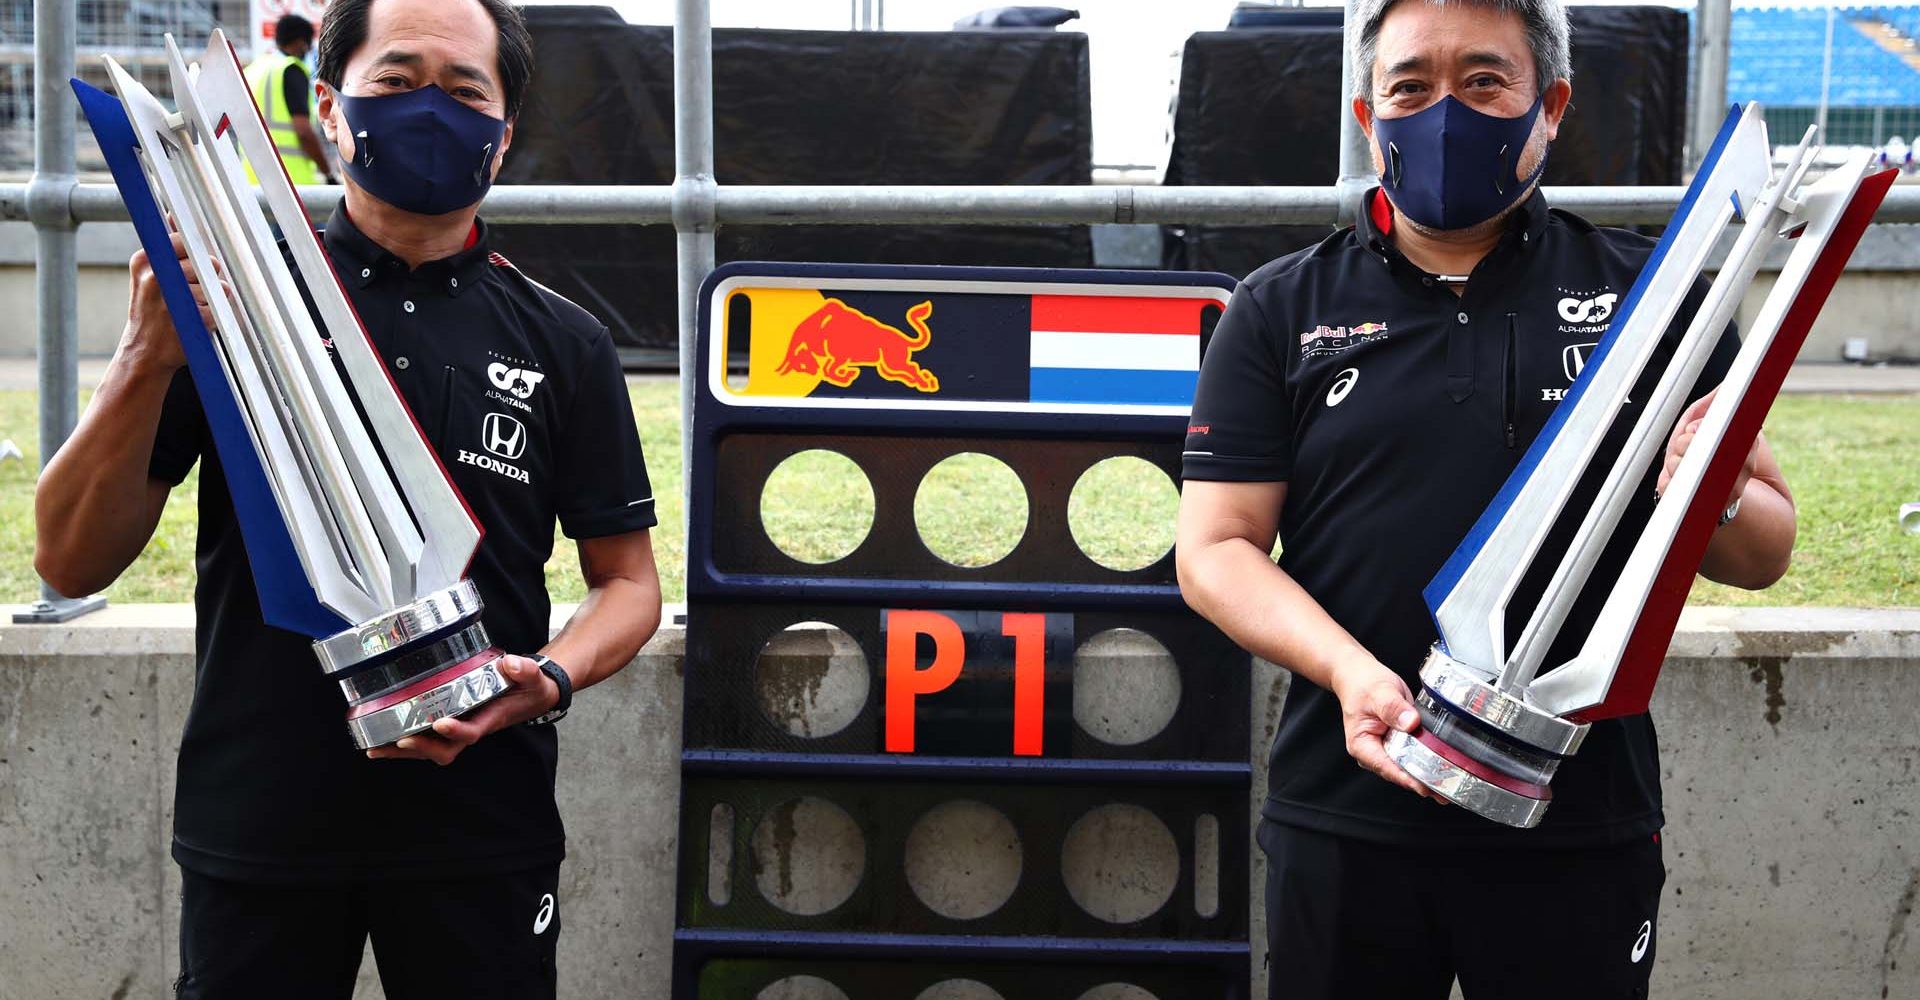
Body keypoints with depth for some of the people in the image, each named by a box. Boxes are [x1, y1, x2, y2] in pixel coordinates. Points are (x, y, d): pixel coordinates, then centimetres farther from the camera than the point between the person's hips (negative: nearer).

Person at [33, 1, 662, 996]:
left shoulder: (565, 346, 3)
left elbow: (628, 580, 7)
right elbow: (72, 565, -3)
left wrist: (550, 679, -14)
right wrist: (149, 355, -17)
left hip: (481, 821, 1)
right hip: (257, 823, 0)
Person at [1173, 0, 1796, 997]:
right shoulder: (1279, 312, 3)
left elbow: (1767, 553, 6)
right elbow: (1215, 549, -2)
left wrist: (1718, 498, -18)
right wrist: (1347, 669, -20)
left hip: (1583, 828, 1)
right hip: (1347, 814, 0)